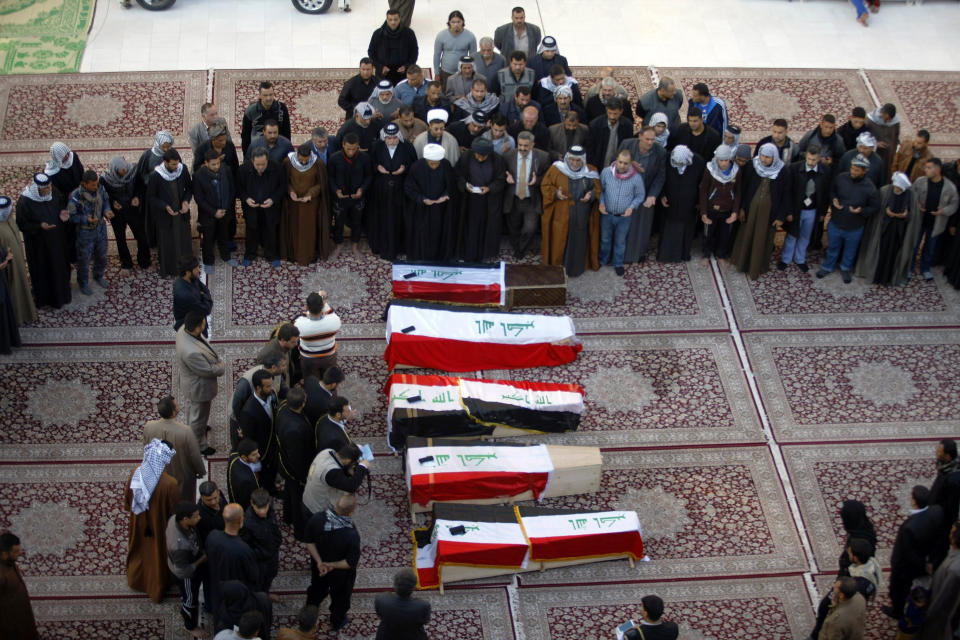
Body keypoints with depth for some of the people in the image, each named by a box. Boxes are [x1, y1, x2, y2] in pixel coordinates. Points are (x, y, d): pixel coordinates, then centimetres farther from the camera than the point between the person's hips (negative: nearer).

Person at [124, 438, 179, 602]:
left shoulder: (136, 474, -24)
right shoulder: (170, 484, -37)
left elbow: (128, 499, -5)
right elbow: (175, 510, -21)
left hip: (139, 523, 4)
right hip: (160, 527, -4)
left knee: (140, 548, 32)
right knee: (157, 553, 24)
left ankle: (136, 580, 58)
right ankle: (156, 588, 48)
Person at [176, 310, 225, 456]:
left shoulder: (184, 329, -19)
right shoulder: (191, 352, -46)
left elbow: (205, 347, 1)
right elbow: (208, 371, -29)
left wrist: (216, 360, -3)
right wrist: (222, 366, -11)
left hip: (191, 382, 9)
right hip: (198, 388, -9)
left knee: (192, 409, 36)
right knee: (199, 416, 18)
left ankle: (193, 428, 64)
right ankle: (199, 446, 42)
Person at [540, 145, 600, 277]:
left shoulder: (590, 172, -5)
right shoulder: (557, 169, -9)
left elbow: (598, 189, 5)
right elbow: (545, 186, -2)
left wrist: (591, 195, -17)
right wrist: (555, 193, -21)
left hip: (581, 217, 1)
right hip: (561, 215, -1)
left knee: (578, 241, 10)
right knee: (559, 241, 7)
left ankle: (575, 269, 27)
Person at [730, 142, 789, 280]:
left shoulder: (781, 172, -16)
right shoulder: (752, 166, -12)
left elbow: (785, 195, -9)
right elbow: (744, 188, -1)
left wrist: (780, 217, -7)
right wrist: (742, 208, 1)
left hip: (768, 211, -1)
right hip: (751, 207, 2)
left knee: (762, 239, 13)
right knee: (746, 235, 16)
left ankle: (757, 268, 32)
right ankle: (742, 263, 37)